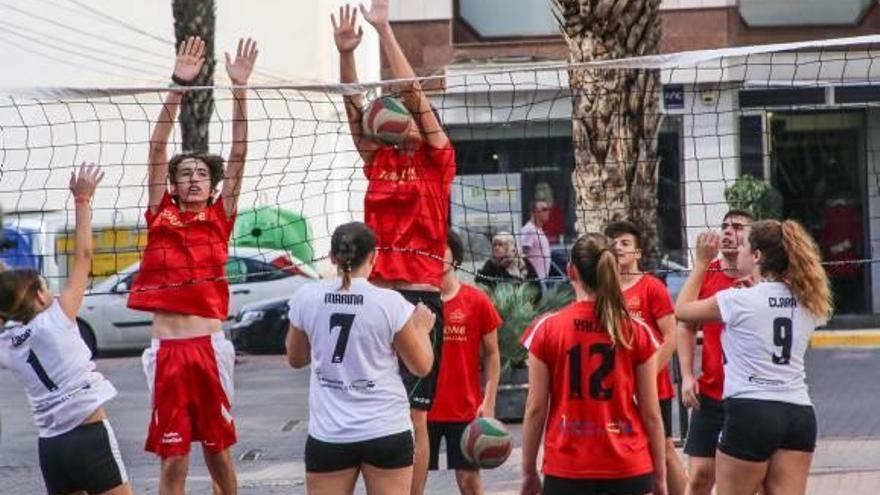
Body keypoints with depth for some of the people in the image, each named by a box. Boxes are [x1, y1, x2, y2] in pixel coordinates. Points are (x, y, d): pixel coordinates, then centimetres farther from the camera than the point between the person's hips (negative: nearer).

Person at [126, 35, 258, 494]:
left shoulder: (220, 217, 8)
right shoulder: (160, 216, 7)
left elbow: (239, 154, 2)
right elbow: (157, 148, 1)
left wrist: (239, 87, -5)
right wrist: (179, 85, -7)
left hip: (210, 345, 1)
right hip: (168, 349, -1)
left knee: (218, 447, 11)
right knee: (173, 457, 1)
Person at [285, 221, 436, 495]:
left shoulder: (305, 298, -2)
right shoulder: (390, 302, -9)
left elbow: (295, 359, 14)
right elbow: (421, 366, 2)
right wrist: (422, 328, 20)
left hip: (328, 434, 2)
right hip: (386, 433, -2)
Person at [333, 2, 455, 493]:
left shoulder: (437, 161, 2)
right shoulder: (379, 159, 13)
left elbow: (412, 90, -6)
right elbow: (355, 106, 5)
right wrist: (346, 51, -8)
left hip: (419, 298, -5)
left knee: (413, 413, -2)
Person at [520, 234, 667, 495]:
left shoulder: (547, 329, -3)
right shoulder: (637, 332, -1)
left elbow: (536, 409, -1)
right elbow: (650, 413, 1)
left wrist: (529, 471, 7)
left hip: (567, 470, -1)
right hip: (628, 468, 1)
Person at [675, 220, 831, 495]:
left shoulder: (739, 300, -8)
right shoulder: (806, 302, 9)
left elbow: (683, 309, 7)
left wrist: (702, 261, 15)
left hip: (750, 412, -5)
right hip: (799, 414, 5)